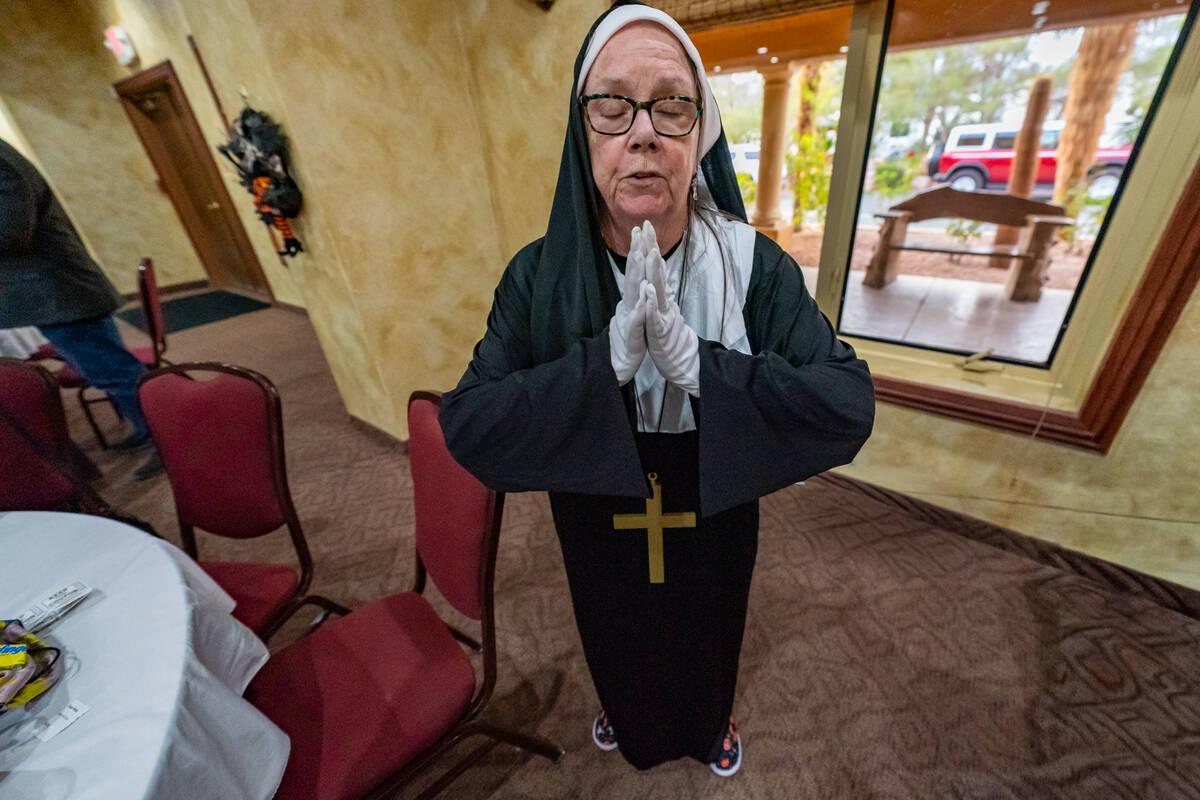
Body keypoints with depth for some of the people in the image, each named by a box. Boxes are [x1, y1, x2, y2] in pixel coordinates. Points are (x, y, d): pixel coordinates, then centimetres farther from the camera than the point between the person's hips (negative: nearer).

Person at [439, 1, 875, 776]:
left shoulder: (757, 267, -20)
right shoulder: (539, 276, -19)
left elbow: (850, 405, -25)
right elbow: (466, 423, -24)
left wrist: (696, 360, -39)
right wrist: (607, 358, -37)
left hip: (712, 530, 0)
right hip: (600, 534, 1)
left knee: (707, 640, 31)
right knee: (617, 644, 32)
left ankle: (712, 719, 69)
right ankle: (626, 711, 71)